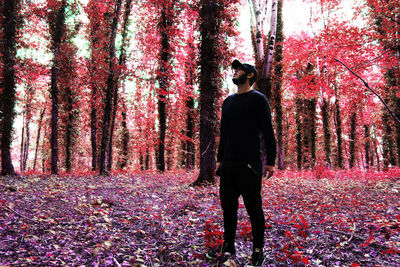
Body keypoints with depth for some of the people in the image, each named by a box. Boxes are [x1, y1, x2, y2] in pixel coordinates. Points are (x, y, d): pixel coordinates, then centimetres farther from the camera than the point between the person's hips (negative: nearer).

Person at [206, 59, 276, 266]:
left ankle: (258, 250, 15)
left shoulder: (258, 99, -2)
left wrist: (270, 161, -12)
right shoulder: (228, 101, 17)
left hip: (249, 163, -6)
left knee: (253, 208, 1)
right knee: (227, 205, 12)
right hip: (229, 164, 7)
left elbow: (268, 132, -6)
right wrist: (220, 159, 18)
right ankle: (228, 245, 27)